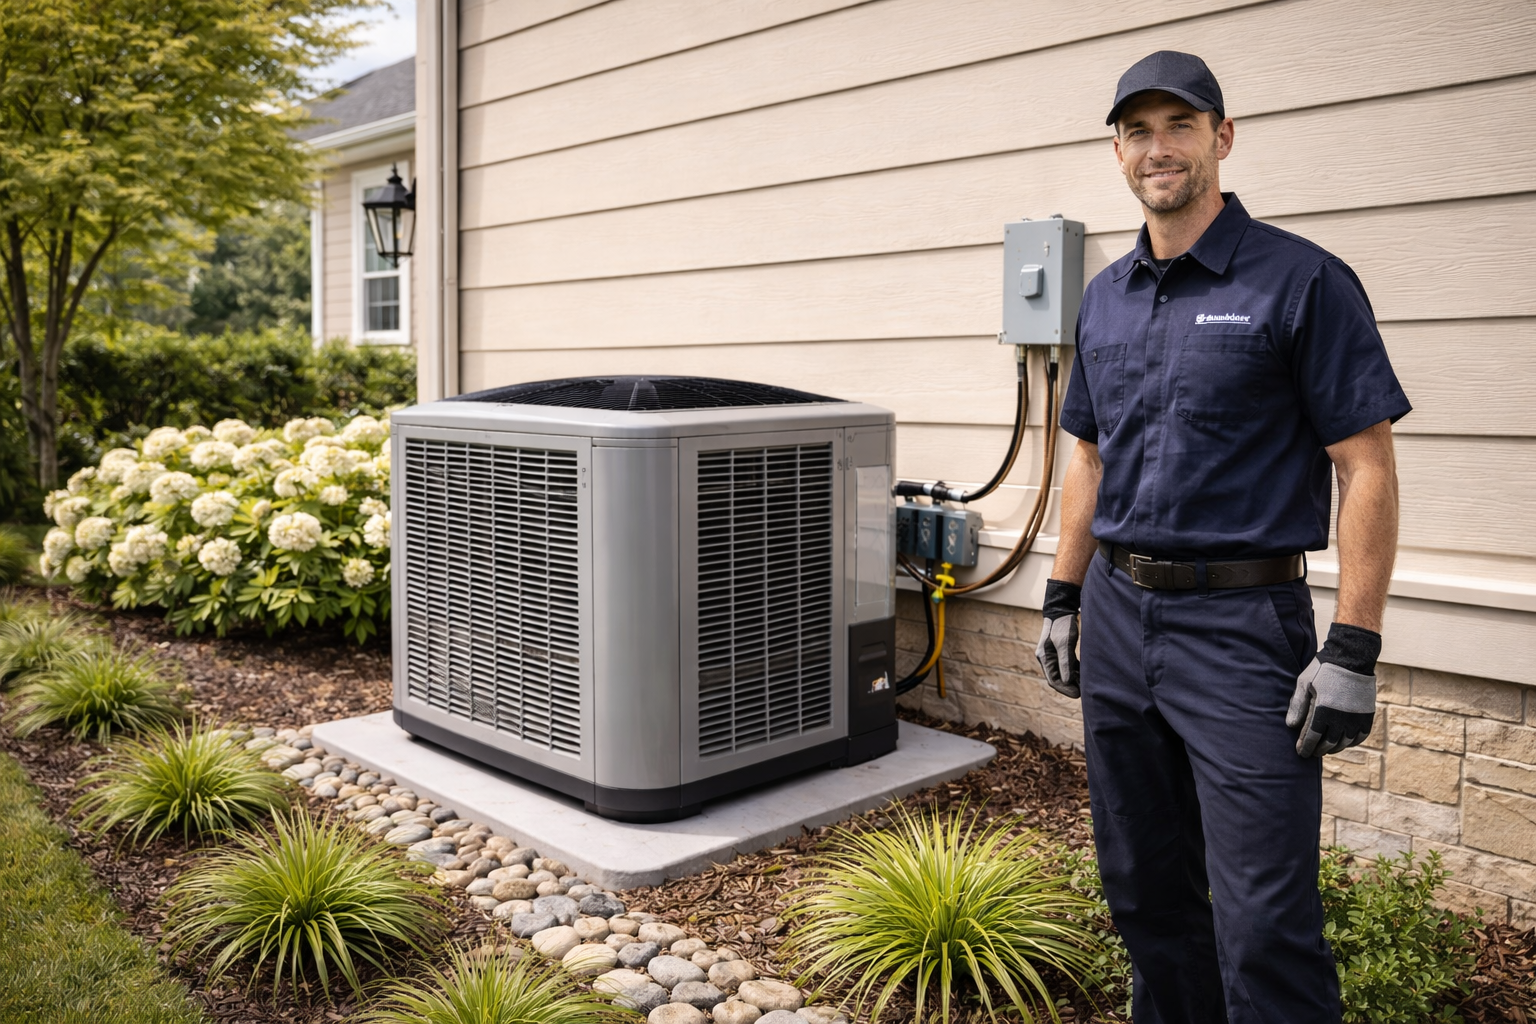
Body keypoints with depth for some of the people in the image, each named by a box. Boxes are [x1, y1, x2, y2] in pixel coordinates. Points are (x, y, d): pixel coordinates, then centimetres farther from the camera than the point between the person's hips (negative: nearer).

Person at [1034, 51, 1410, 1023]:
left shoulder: (1302, 281, -7)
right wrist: (1064, 599, 15)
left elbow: (1368, 471, -10)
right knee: (1145, 892, 16)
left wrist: (1352, 650, -15)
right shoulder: (1105, 298, 12)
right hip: (1118, 616, 6)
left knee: (1264, 925, -5)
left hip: (1242, 623, -6)